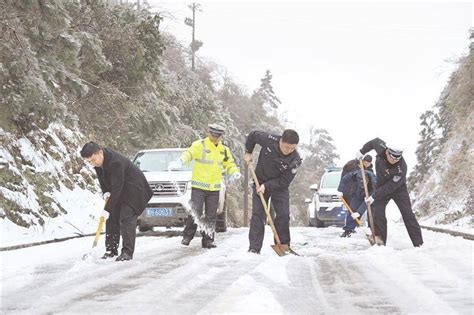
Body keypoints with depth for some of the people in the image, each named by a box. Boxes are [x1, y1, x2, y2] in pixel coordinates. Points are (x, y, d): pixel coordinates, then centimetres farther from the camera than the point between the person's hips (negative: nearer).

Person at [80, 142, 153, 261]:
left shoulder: (116, 163, -35)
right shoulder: (99, 161, -7)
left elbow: (117, 188, -34)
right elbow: (102, 179, 11)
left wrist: (107, 209, -33)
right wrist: (106, 192, -7)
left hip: (133, 190, -9)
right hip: (119, 193, 9)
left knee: (126, 219, -17)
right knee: (112, 219, 5)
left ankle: (127, 252, -16)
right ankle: (111, 250, 10)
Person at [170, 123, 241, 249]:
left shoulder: (224, 150, 11)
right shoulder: (199, 145, -7)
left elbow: (229, 164, 20)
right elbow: (189, 154, -23)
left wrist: (235, 172, -1)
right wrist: (181, 161, -44)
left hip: (214, 188, 5)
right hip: (198, 186, -5)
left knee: (211, 216, 7)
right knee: (195, 213, -8)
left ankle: (208, 240, 15)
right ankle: (187, 236, 5)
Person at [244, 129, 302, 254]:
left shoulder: (295, 160, -25)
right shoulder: (269, 140, -25)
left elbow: (284, 181, -21)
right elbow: (253, 135, -3)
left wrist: (266, 186, -28)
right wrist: (248, 152, 1)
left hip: (279, 187, 0)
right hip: (260, 183, 0)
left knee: (283, 215, -6)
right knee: (257, 214, -8)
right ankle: (254, 248, -10)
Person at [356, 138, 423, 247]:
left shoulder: (401, 167, -37)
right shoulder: (381, 147, -26)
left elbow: (390, 187, -33)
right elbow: (375, 141, -1)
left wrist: (374, 196, -32)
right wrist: (362, 152, 3)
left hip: (398, 188, -4)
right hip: (382, 186, 4)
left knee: (408, 214, -8)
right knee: (378, 212, -10)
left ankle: (419, 243, -7)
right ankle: (380, 240, -6)